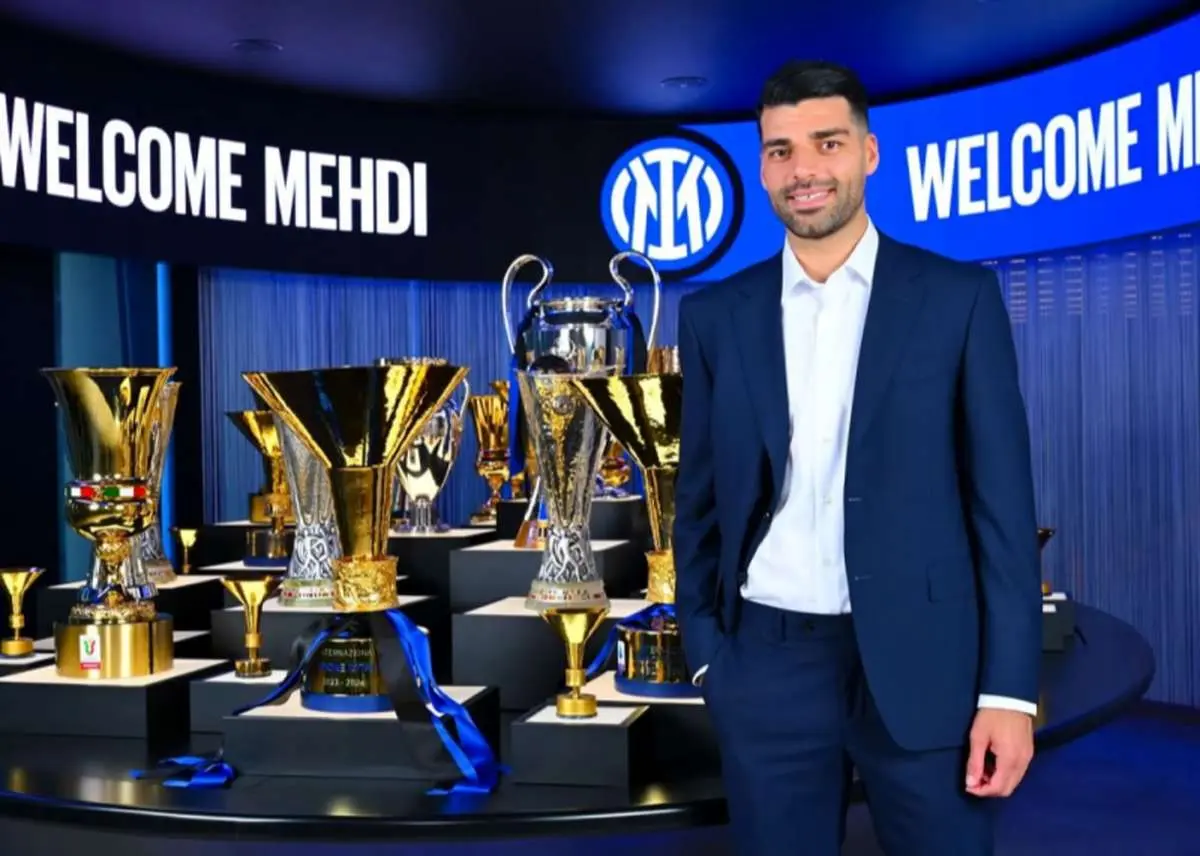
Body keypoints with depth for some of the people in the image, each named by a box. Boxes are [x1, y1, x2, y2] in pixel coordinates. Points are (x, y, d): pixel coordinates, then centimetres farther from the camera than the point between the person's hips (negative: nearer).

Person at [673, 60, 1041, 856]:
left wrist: (1009, 689, -7)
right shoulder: (716, 315, 6)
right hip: (767, 668, 2)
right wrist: (704, 650, 5)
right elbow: (701, 500, 10)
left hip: (921, 663, -1)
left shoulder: (959, 297, 0)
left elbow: (1002, 500, -2)